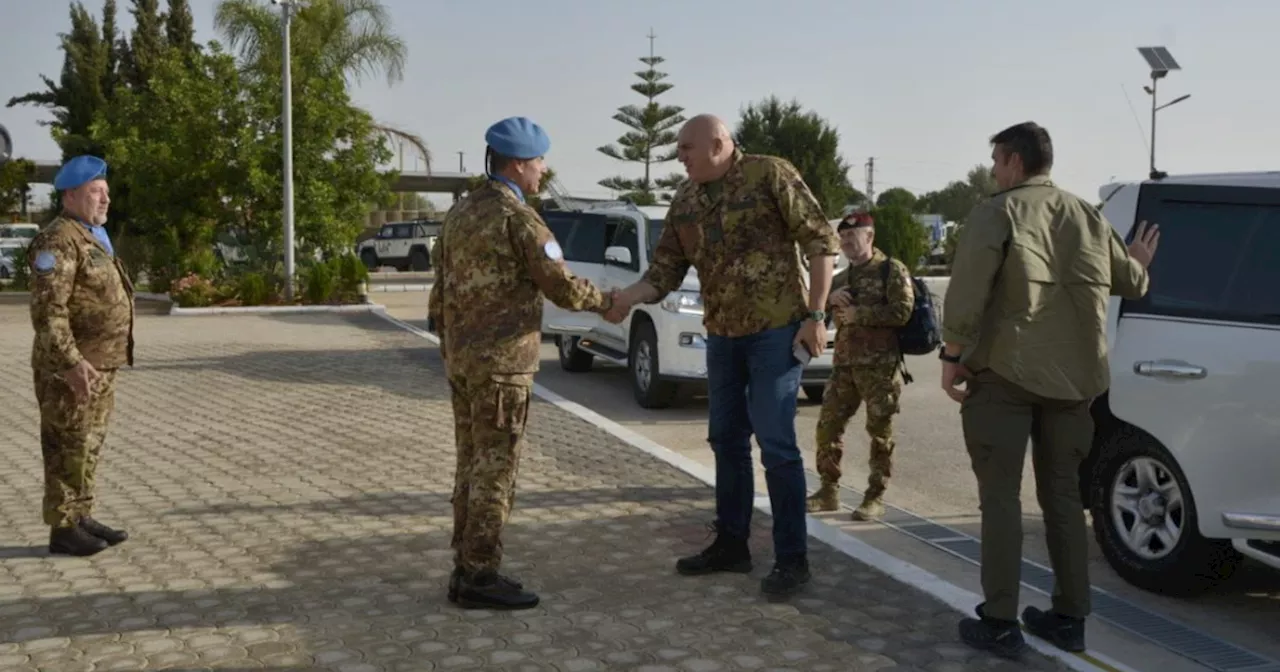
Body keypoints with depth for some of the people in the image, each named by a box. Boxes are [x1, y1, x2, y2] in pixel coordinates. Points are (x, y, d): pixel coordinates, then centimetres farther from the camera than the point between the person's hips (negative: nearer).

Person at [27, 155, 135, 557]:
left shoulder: (93, 238, 16)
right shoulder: (59, 241, -15)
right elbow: (47, 310, -22)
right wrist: (71, 363, -27)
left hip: (99, 365, 9)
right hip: (73, 367, -9)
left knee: (88, 447, 14)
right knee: (68, 449, -2)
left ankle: (81, 518, 23)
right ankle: (63, 530, 5)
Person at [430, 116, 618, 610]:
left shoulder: (462, 212, 12)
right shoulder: (518, 218, -14)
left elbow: (441, 291, 15)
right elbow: (562, 287, -13)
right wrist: (603, 302, 6)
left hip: (461, 359, 9)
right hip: (500, 361, -9)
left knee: (472, 465, 12)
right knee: (495, 469, -3)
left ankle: (466, 570, 17)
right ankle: (479, 577, 1)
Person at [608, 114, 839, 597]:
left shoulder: (770, 175, -10)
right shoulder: (684, 202, 7)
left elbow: (821, 240, -11)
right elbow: (664, 272, 7)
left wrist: (816, 315, -15)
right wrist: (623, 299, -11)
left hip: (776, 331, -7)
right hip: (721, 336, 7)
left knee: (776, 444, -7)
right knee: (727, 441, 12)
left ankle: (792, 558, 4)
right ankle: (731, 545, 25)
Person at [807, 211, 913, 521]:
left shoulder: (892, 270, 0)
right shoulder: (841, 277, 19)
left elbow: (902, 312, -14)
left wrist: (859, 314, -12)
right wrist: (830, 298, -5)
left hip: (879, 365, -6)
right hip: (844, 364, 6)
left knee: (880, 431, -2)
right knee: (828, 425, 4)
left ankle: (875, 498, 4)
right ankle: (828, 490, 15)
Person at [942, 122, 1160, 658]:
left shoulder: (997, 213, -4)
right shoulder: (1088, 217, 13)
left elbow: (966, 295, -15)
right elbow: (1132, 284, 22)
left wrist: (952, 356, -6)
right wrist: (1139, 263, 44)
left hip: (1007, 373, -5)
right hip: (1072, 377, 6)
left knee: (1000, 496, -1)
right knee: (1062, 495, 14)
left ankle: (1000, 624, -2)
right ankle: (1069, 618, 18)